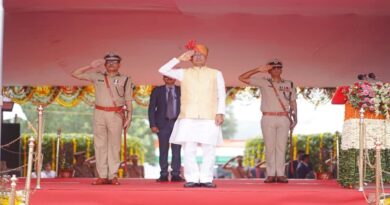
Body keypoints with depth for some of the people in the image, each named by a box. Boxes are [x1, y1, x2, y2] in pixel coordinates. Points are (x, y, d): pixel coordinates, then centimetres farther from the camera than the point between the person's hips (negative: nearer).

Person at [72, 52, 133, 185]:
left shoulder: (125, 79, 10)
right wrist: (90, 67, 5)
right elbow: (75, 74, 12)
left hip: (116, 114, -2)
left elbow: (128, 100, 7)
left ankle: (113, 176, -1)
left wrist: (129, 116, -2)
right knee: (100, 145, -1)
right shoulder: (97, 77, 12)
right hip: (99, 113, 2)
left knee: (114, 145, -4)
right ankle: (102, 176, 2)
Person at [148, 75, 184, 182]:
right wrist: (152, 124, -5)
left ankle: (175, 174, 2)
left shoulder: (181, 90, 9)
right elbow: (151, 108, 5)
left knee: (176, 150, -1)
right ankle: (163, 175, 5)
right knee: (163, 150, 0)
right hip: (163, 124, 0)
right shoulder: (157, 90, 8)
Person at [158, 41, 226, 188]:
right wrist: (179, 59, 5)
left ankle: (206, 179, 2)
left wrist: (220, 113, -3)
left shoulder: (216, 74, 14)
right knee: (189, 151, -4)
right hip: (188, 118, 1)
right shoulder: (184, 73, 15)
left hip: (209, 119, 0)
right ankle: (192, 179, 2)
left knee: (209, 151, -4)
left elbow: (221, 96, 9)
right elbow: (163, 70, 6)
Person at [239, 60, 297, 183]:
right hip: (268, 118, -1)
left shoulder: (289, 84, 15)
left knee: (281, 147, -1)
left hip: (284, 118, 1)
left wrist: (294, 117, 5)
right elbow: (242, 78, 2)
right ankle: (271, 174, 2)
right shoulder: (263, 82, 8)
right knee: (269, 147, -2)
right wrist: (258, 70, -3)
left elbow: (293, 102, 16)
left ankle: (280, 174, 0)